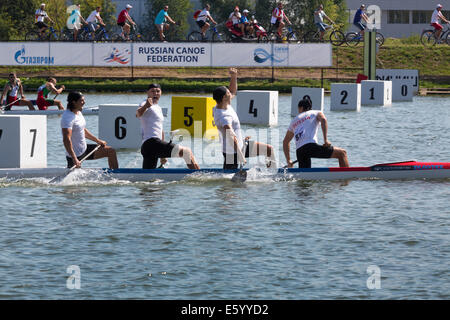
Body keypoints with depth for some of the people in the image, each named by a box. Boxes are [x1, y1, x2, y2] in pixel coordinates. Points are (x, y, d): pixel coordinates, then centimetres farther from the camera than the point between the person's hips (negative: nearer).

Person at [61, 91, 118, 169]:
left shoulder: (78, 113, 7)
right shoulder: (68, 117, -25)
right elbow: (66, 139, -34)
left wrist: (98, 141, 23)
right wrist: (74, 159, -41)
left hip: (84, 149, 10)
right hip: (76, 154, -9)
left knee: (111, 152, 9)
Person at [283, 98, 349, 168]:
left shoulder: (294, 121, 31)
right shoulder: (315, 113, 19)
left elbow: (285, 142, 37)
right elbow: (323, 120, -6)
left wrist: (288, 161, 42)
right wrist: (325, 139, -12)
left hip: (299, 152, 5)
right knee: (342, 153, -2)